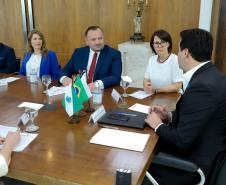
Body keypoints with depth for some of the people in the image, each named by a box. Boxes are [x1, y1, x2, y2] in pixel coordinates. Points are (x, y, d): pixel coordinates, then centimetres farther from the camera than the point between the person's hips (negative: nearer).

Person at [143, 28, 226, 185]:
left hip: (195, 164, -8)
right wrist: (170, 116, 1)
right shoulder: (210, 75, 1)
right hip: (202, 150, 8)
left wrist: (158, 126, -10)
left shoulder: (203, 86, -30)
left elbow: (183, 140, -27)